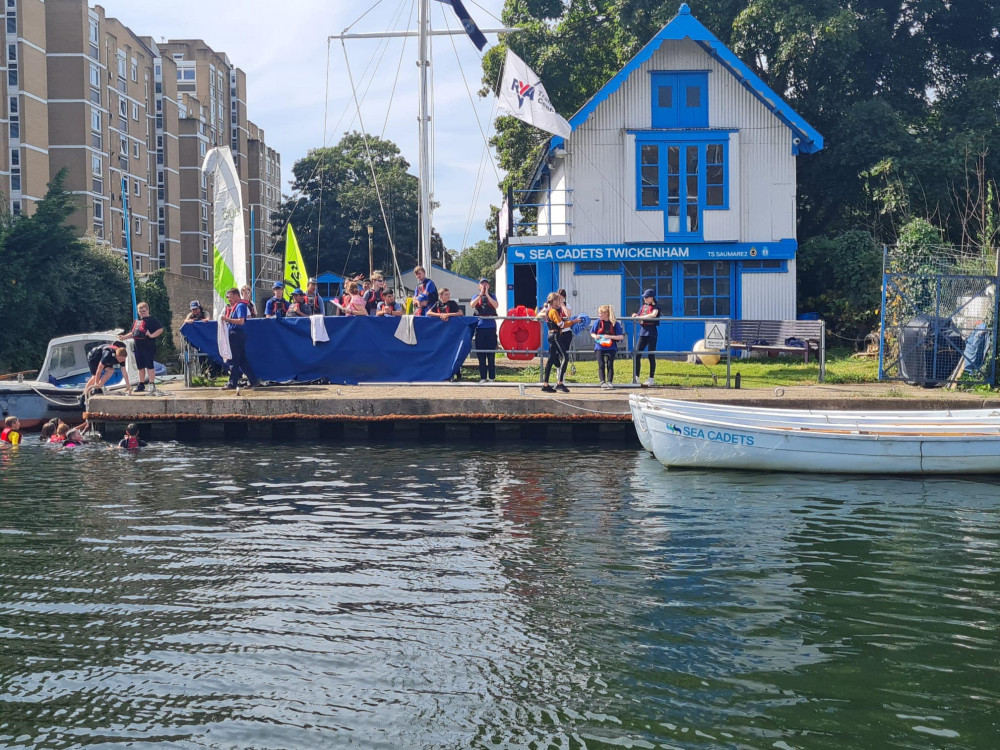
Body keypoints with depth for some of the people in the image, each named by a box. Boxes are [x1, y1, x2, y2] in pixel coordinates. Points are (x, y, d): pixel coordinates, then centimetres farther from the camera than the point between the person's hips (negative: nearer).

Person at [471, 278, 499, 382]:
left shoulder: (492, 296, 11)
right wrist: (481, 294, -11)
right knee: (480, 354, 1)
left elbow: (496, 305, -8)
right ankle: (483, 377, 6)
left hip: (491, 327, -1)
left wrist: (487, 294, -9)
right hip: (480, 327, 1)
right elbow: (472, 305, -7)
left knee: (491, 354, -2)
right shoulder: (476, 297, 13)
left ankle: (491, 377, 2)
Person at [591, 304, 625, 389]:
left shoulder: (615, 323, -5)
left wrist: (610, 336, -18)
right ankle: (603, 382, -10)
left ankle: (609, 382, -8)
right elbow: (592, 333, 12)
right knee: (601, 365, -7)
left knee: (610, 365, -8)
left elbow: (621, 337, -7)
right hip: (600, 347, 1)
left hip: (611, 347, -1)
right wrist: (595, 336, -12)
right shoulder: (598, 322, 1)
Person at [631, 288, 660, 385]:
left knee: (651, 356, -2)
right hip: (643, 332, 6)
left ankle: (652, 379, 4)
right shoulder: (643, 306, 16)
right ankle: (636, 377, 1)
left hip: (651, 333, -6)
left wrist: (640, 317, -19)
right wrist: (635, 316, -4)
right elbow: (639, 320, 18)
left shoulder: (655, 306, -3)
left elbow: (653, 315, -22)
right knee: (637, 354, -2)